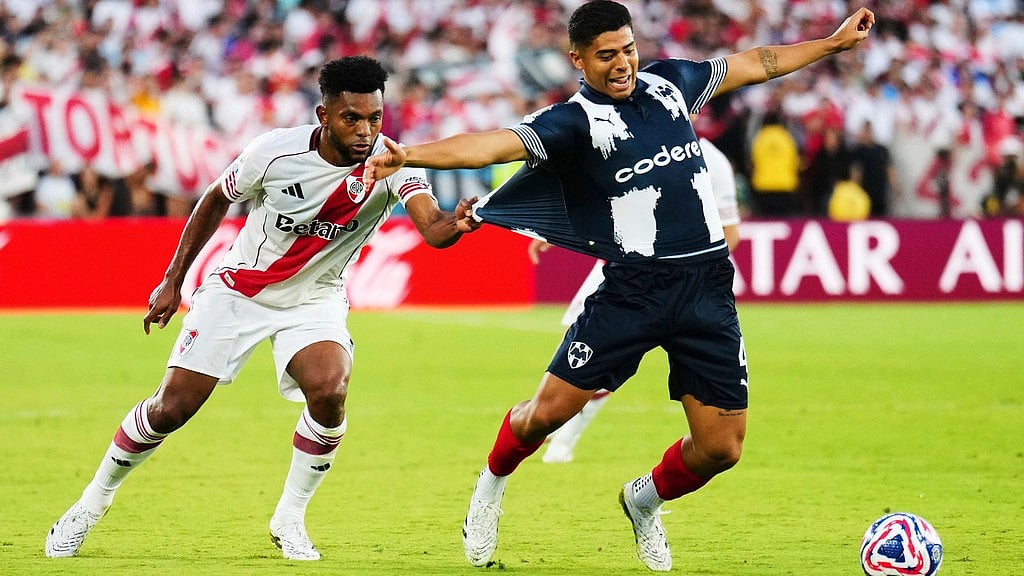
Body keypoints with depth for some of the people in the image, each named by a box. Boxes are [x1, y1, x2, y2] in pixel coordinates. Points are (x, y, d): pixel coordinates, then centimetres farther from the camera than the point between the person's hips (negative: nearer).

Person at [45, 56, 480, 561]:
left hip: (314, 300, 0)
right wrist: (172, 280, 1)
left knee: (330, 392, -27)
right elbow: (215, 200, -3)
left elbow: (430, 226, -40)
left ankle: (289, 519, -5)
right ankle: (93, 502, 22)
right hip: (237, 291, 0)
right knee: (170, 409, -4)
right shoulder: (276, 151, -22)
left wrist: (455, 223, -64)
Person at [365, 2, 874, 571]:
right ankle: (490, 489, 23)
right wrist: (409, 154, -37)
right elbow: (495, 143, -21)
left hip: (708, 285, 4)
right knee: (550, 409, -10)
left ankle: (644, 501, 32)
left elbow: (756, 62, 25)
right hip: (633, 287, -4)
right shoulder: (573, 120, -6)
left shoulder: (668, 81, 11)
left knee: (721, 447, -1)